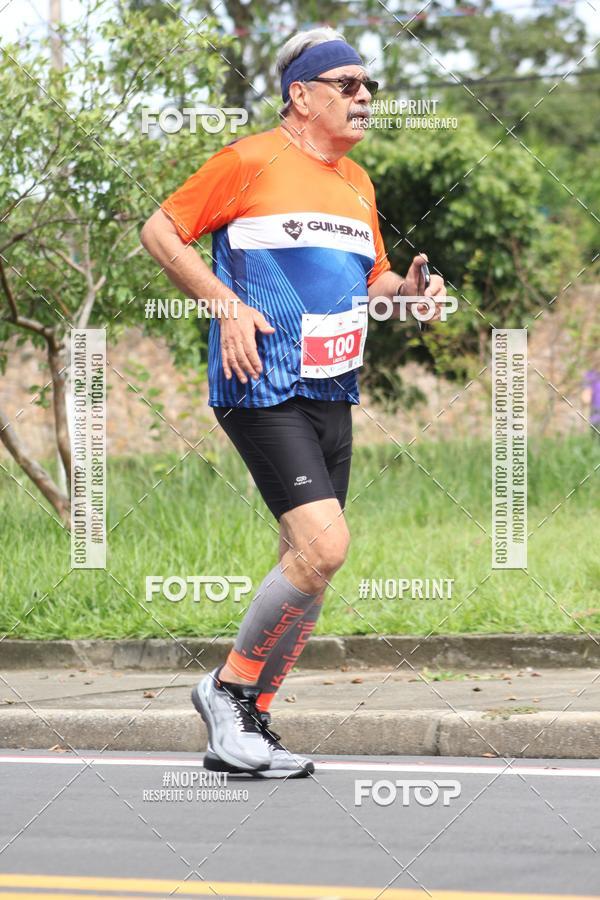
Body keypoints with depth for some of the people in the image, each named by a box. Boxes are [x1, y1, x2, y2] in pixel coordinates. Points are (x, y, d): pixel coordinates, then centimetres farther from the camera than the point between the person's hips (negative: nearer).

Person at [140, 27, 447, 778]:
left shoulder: (356, 181, 16)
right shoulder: (249, 161, -6)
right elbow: (160, 231, -2)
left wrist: (406, 289, 5)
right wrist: (226, 303, -13)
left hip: (331, 393, 8)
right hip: (262, 389, -8)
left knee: (309, 563, 6)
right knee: (322, 546, -19)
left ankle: (243, 730, 14)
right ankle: (227, 688, -2)